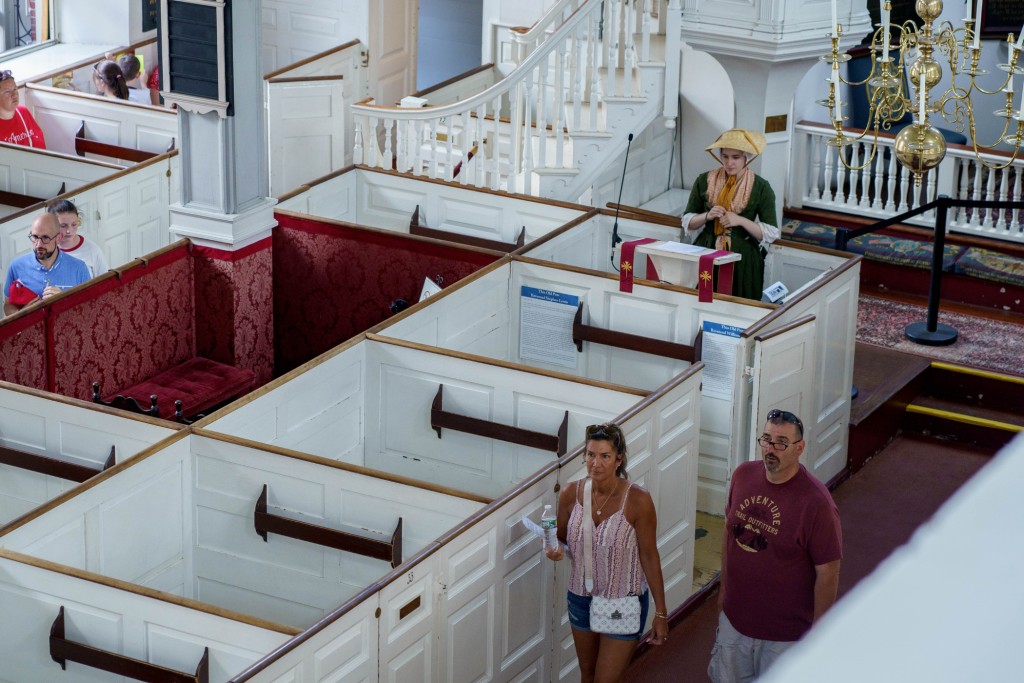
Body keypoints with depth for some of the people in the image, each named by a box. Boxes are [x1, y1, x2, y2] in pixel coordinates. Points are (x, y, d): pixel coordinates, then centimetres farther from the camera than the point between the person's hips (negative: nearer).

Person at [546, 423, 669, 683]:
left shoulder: (638, 501, -21)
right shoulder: (571, 494, -10)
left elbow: (649, 556, -13)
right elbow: (562, 537, 8)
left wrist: (661, 613, -10)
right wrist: (557, 550, -18)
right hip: (581, 599, 4)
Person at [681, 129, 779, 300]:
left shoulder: (761, 188, -1)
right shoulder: (705, 181, 5)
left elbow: (771, 233, -3)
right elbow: (687, 222, 9)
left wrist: (740, 220, -15)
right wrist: (708, 216, -10)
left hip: (743, 259, -1)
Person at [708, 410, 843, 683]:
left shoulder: (817, 504, -25)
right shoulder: (743, 475, -7)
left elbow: (828, 573, -18)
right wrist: (724, 586, 16)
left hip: (785, 631, -5)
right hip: (735, 617, 5)